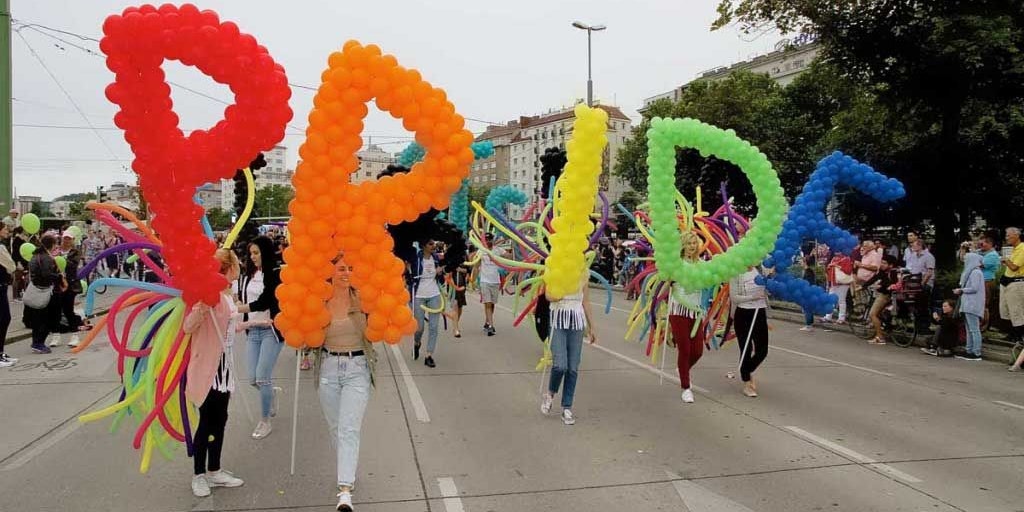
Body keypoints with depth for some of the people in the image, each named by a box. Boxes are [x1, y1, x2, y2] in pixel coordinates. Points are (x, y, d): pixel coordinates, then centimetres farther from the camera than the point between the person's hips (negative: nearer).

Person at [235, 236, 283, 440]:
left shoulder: (276, 274, -9)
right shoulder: (249, 275, 9)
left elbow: (264, 301, -16)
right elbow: (246, 301, 8)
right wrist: (245, 323, -8)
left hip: (271, 330, -6)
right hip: (253, 330, 6)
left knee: (262, 378, -7)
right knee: (253, 379, 7)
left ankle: (265, 422, 11)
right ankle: (272, 393, 40)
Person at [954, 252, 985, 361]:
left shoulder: (975, 272, -12)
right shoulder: (971, 272, 18)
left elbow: (974, 288, -19)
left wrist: (961, 290, -8)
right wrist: (960, 290, 9)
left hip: (973, 306, -10)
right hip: (968, 305, 10)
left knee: (974, 329, -7)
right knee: (969, 330, 12)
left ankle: (977, 353, -5)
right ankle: (969, 351, 17)